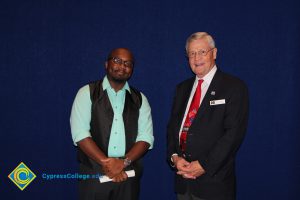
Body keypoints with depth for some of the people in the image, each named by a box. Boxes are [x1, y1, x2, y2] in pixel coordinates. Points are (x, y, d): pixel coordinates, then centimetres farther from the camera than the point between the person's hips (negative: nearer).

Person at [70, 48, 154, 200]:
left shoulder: (140, 99, 8)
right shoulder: (87, 93, 0)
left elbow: (145, 137, -1)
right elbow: (80, 133, -9)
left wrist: (124, 162, -15)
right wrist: (106, 162, -16)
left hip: (128, 175, 2)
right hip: (94, 174, -2)